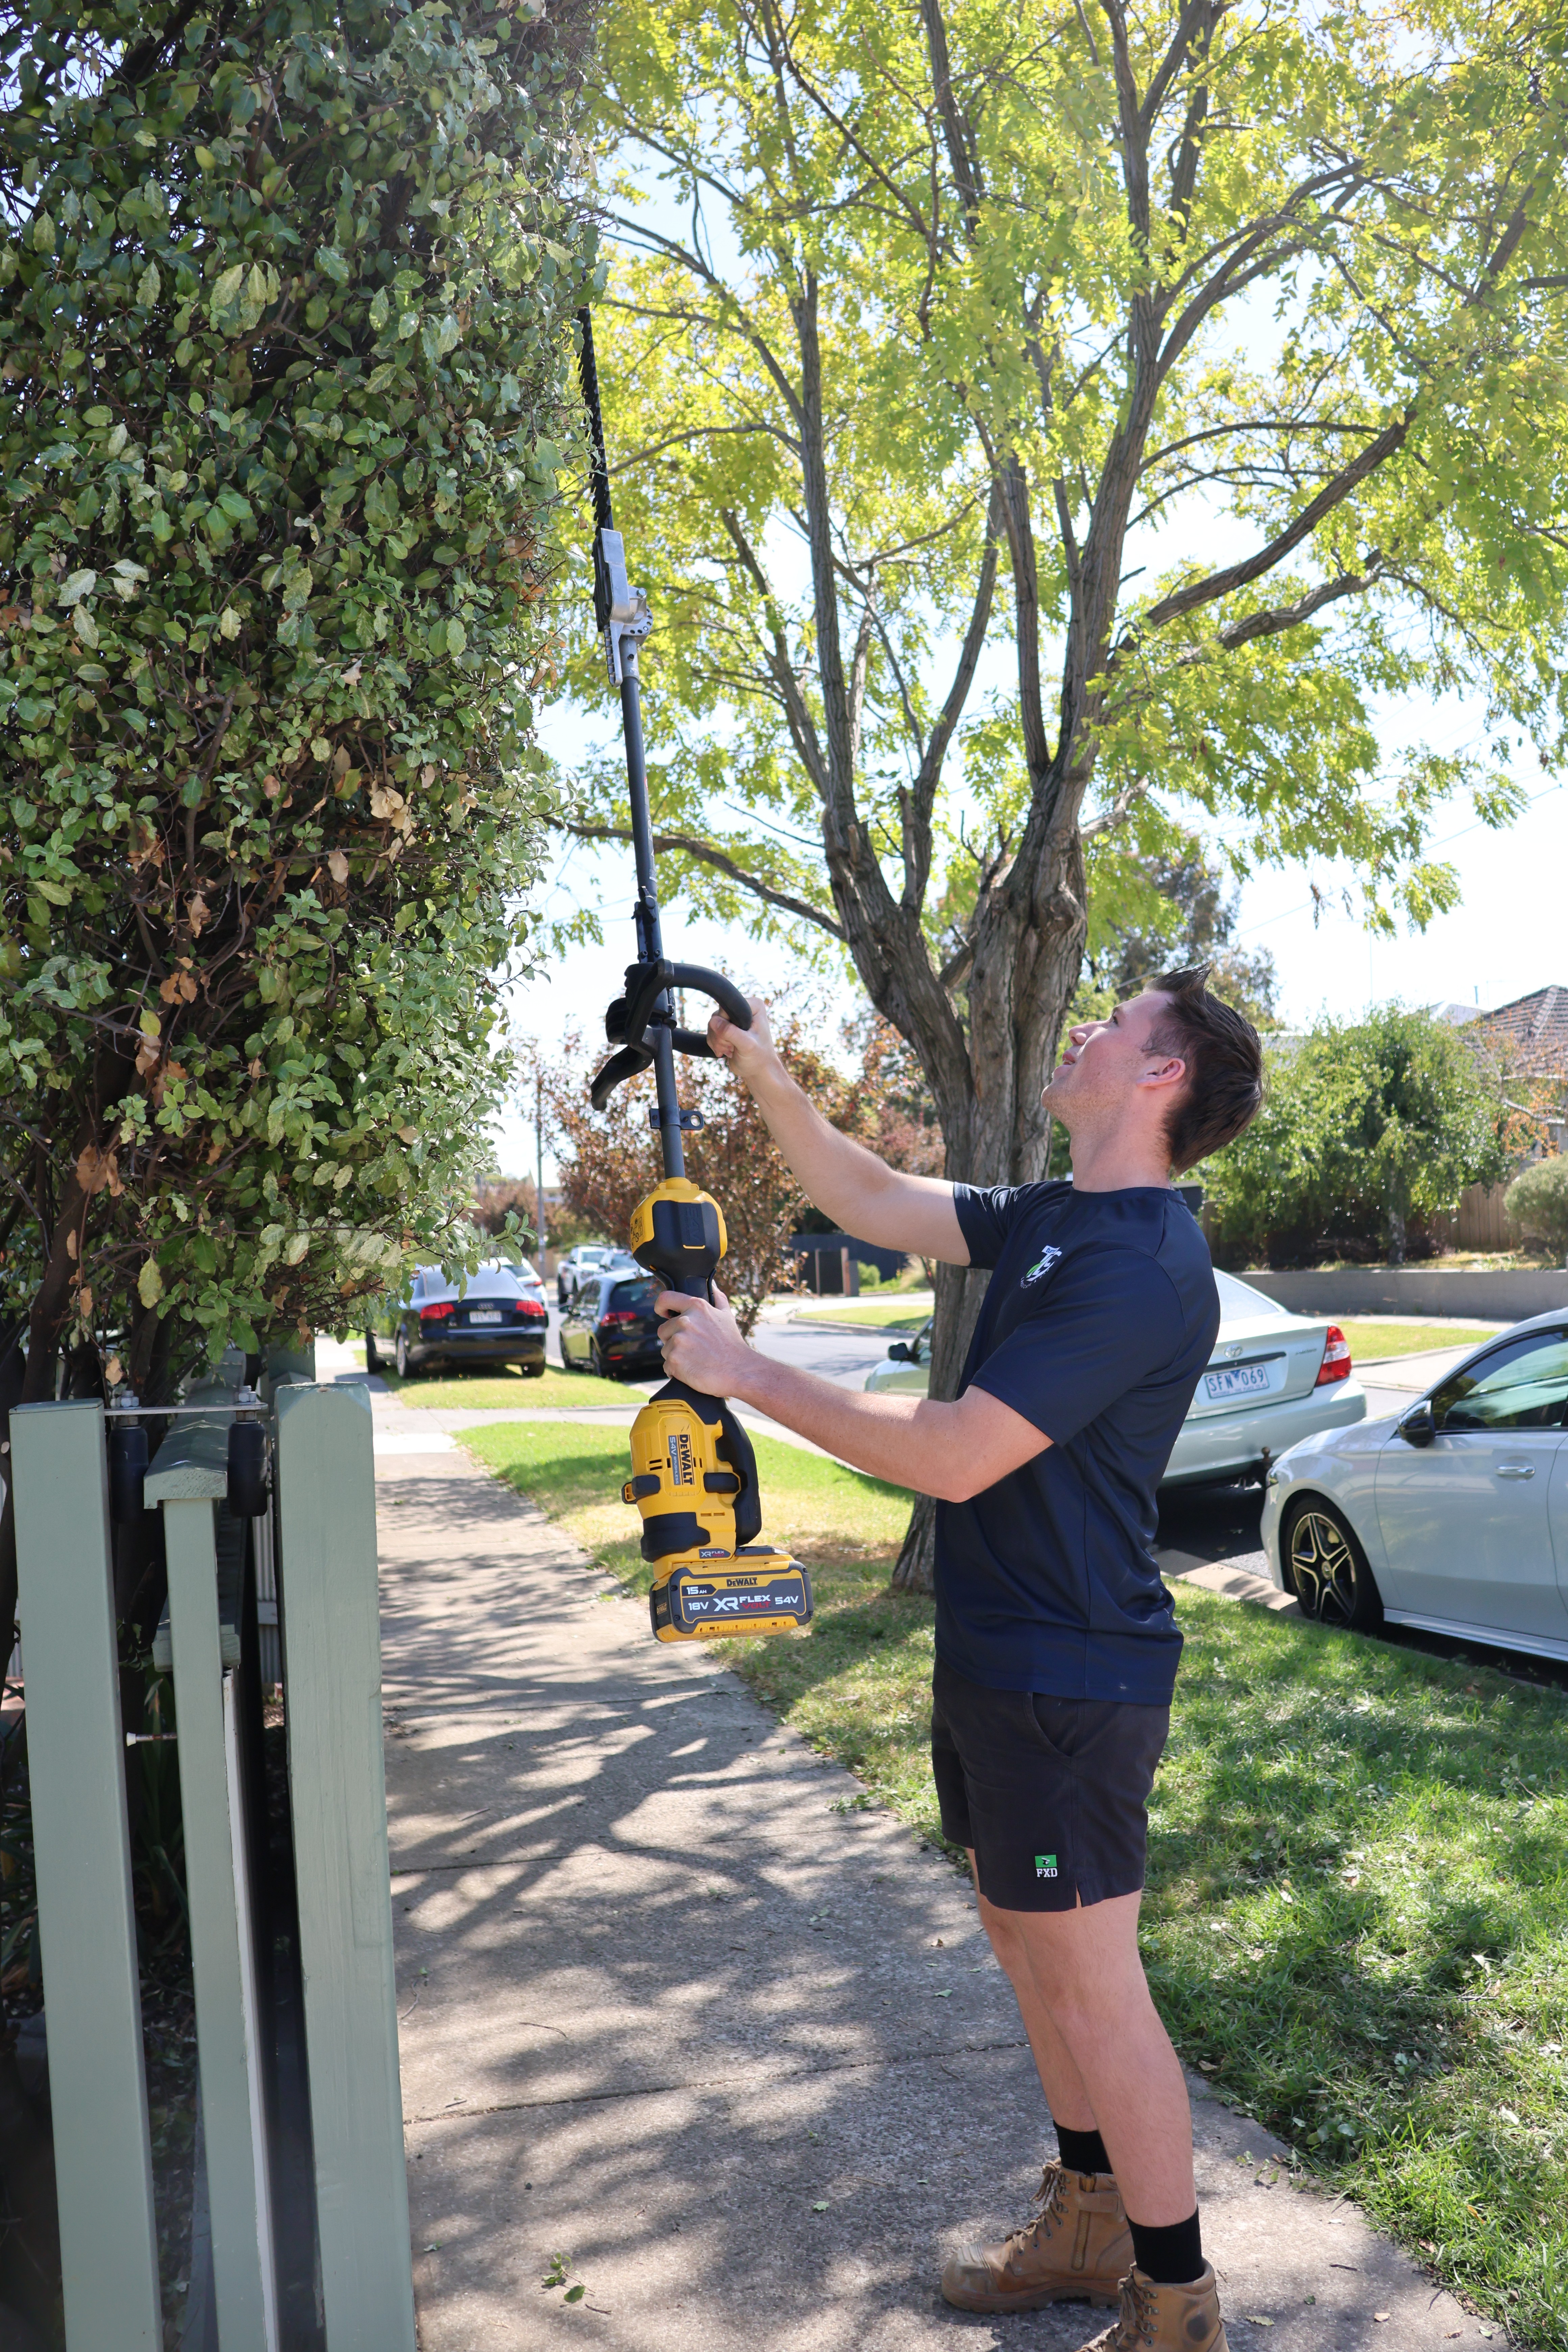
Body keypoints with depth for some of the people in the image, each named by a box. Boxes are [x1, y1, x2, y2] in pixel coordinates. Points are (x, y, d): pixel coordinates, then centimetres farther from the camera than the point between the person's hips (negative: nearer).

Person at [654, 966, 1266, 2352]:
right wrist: (762, 1073, 5)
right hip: (997, 1659, 10)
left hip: (1071, 1679, -10)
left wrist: (745, 1371, -19)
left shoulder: (1143, 1266, -24)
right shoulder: (1050, 1221, 7)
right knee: (1029, 1950, 20)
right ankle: (1089, 2231, 39)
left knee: (1094, 1988, 3)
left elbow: (951, 1454, -26)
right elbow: (874, 1203, 15)